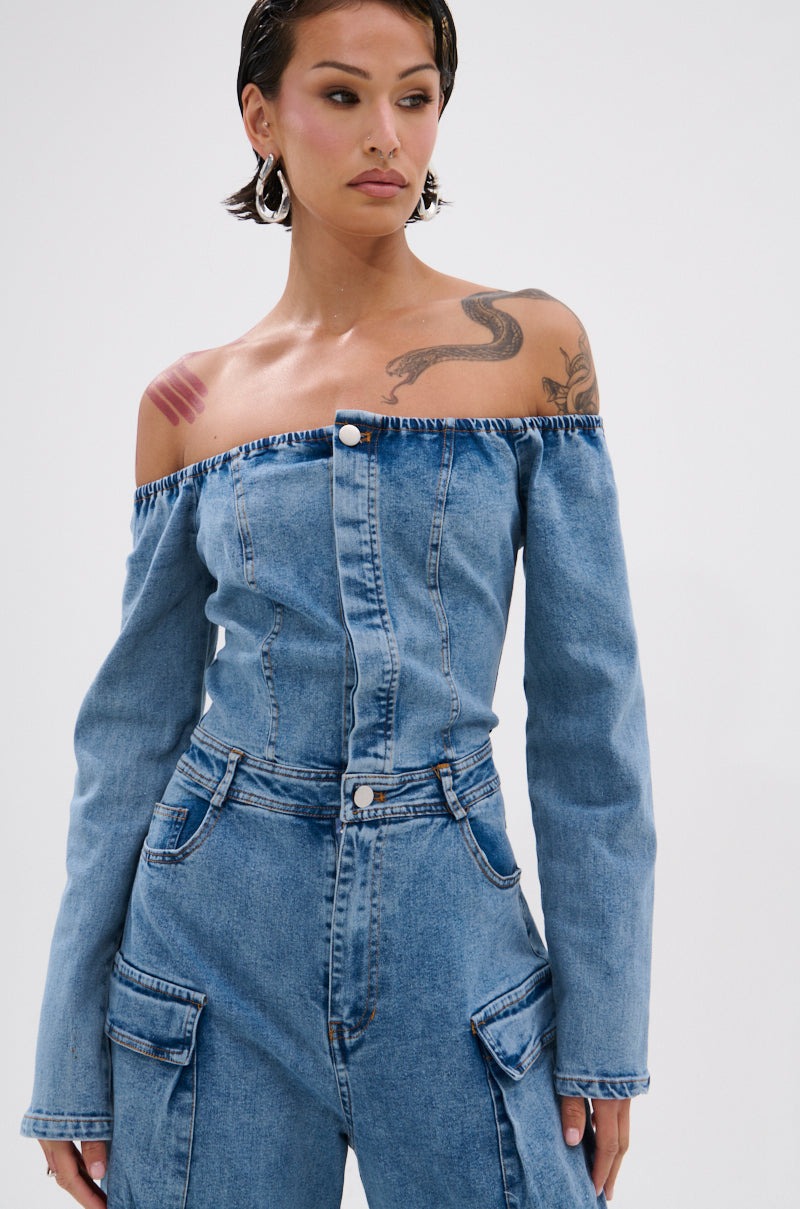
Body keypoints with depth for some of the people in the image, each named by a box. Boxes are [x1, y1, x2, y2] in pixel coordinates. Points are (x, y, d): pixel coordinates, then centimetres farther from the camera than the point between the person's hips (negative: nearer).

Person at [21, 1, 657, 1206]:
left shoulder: (532, 345, -2)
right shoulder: (189, 403, 1)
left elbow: (589, 710, -2)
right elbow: (135, 724, 4)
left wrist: (604, 1025, -3)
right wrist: (72, 1057, 4)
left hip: (454, 931, 0)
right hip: (219, 930, 1)